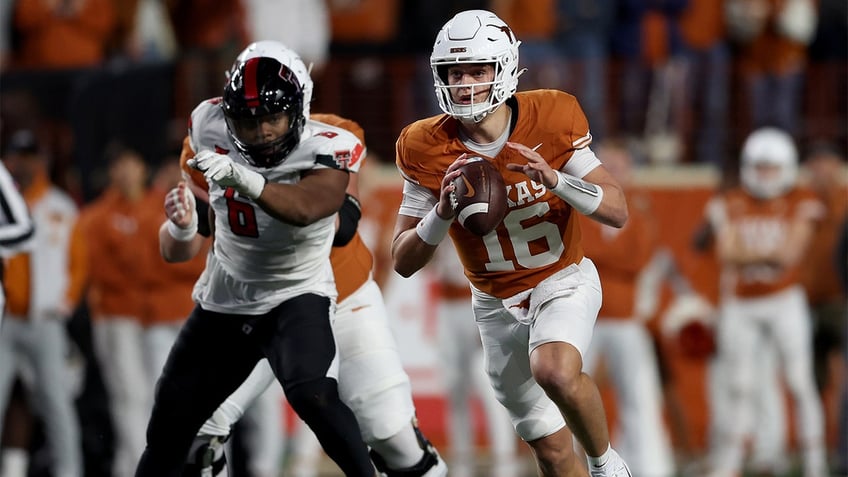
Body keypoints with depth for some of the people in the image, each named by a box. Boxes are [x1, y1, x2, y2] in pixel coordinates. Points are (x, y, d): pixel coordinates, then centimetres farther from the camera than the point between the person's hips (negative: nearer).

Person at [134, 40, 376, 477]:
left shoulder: (325, 150, -24)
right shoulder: (211, 127, -13)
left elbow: (304, 209, -47)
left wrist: (244, 180, -60)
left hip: (297, 295, -4)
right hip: (223, 298, 4)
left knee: (312, 395, -30)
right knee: (169, 422, 10)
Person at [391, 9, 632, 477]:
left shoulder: (550, 119, -16)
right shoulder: (427, 149, -13)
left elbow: (617, 211, -14)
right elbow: (403, 262, -10)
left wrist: (555, 179, -31)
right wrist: (443, 212, -29)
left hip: (563, 280, -3)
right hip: (496, 303, 3)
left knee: (555, 372, -33)